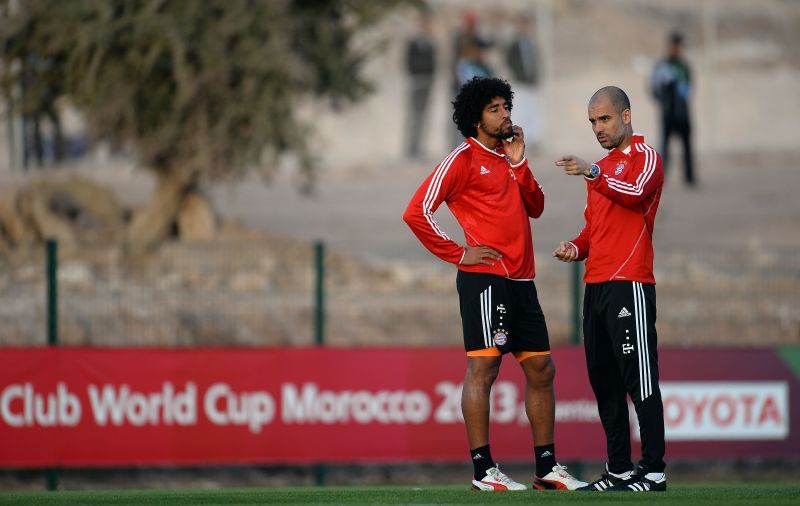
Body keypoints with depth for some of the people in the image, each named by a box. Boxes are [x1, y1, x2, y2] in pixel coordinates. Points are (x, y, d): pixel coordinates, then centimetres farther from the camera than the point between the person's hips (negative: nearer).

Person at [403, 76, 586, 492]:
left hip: (521, 282, 8)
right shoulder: (464, 159, -5)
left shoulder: (507, 157, 18)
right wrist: (459, 254, -10)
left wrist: (519, 163, 5)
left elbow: (535, 207, 17)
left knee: (541, 369, 9)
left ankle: (547, 467, 16)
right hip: (485, 280, -8)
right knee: (483, 367, -9)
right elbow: (416, 212, -10)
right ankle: (483, 470, -8)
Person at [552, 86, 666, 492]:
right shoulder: (600, 169, 24)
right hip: (596, 286, 9)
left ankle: (654, 471, -10)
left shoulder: (644, 157, -1)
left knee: (639, 379, -11)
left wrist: (593, 174, -35)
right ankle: (619, 470, 12)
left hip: (630, 285, -9)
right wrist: (576, 248, 10)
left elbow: (636, 193, -22)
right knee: (604, 381, 8)